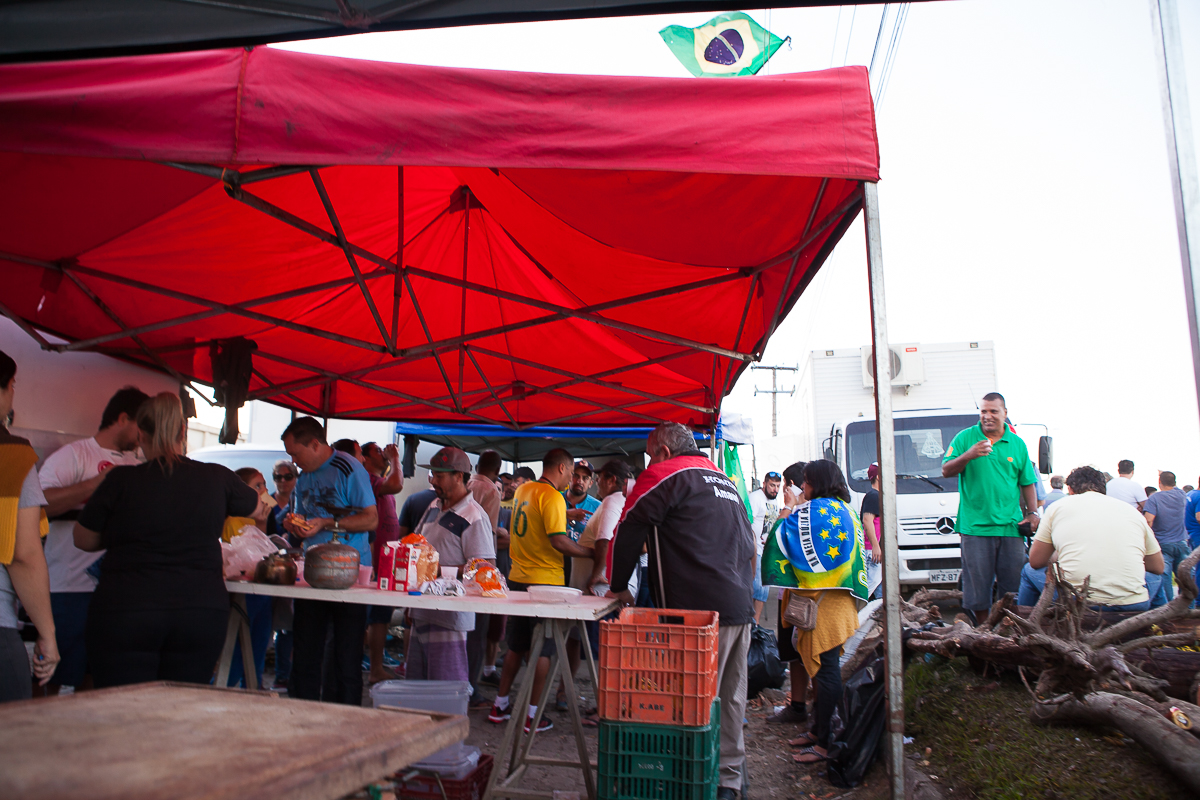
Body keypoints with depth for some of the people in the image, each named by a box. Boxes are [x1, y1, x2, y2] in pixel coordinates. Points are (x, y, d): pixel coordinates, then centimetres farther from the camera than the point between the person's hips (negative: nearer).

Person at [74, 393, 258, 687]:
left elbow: (84, 541, 11)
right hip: (203, 613, 2)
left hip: (125, 614, -2)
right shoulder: (217, 478, 1)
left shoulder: (121, 480, -4)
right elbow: (256, 505, 23)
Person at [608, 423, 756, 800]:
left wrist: (619, 587, 7)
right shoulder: (723, 480, 22)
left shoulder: (664, 475, -3)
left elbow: (628, 532, -4)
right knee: (729, 698, 16)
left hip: (702, 612, -9)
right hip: (741, 607, 9)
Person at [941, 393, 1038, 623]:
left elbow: (1027, 482, 18)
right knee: (978, 581, 0)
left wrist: (1032, 513, 7)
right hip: (975, 526, -2)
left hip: (1010, 526, 2)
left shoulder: (1017, 444, 12)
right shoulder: (965, 438, 4)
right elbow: (946, 471, -2)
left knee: (1013, 581, 3)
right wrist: (968, 455, -17)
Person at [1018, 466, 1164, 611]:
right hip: (1133, 606, 2)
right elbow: (1158, 568, 23)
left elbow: (1035, 561, 12)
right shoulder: (1131, 510, 14)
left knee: (1029, 570, 26)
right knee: (1153, 575, 35)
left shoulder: (1058, 506, 9)